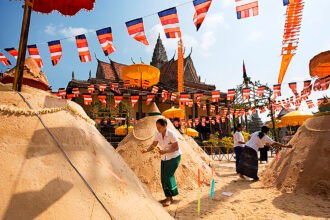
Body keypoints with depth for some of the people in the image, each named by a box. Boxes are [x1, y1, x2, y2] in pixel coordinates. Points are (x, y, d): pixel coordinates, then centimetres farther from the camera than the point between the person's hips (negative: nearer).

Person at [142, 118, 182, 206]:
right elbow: (153, 144, 0)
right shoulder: (158, 134, -6)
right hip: (164, 158, 6)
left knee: (168, 176, -14)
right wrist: (147, 150, -20)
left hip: (174, 157, -6)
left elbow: (176, 147, -20)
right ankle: (169, 197, 19)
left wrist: (165, 151, -31)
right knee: (163, 178, 5)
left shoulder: (171, 134, -23)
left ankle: (169, 198, 0)